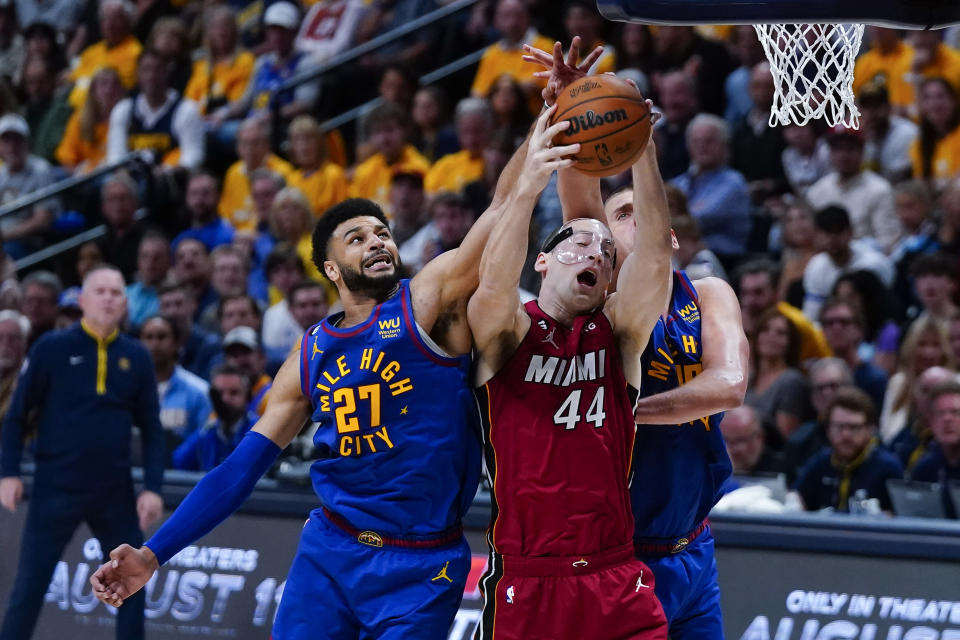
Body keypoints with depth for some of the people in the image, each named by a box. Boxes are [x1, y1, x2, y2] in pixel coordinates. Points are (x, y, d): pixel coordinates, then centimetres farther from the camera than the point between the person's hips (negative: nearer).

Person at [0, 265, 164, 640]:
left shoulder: (136, 357, 6)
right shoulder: (53, 349, -2)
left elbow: (151, 427, 9)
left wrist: (153, 487, 0)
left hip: (116, 493, 3)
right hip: (55, 490, -3)